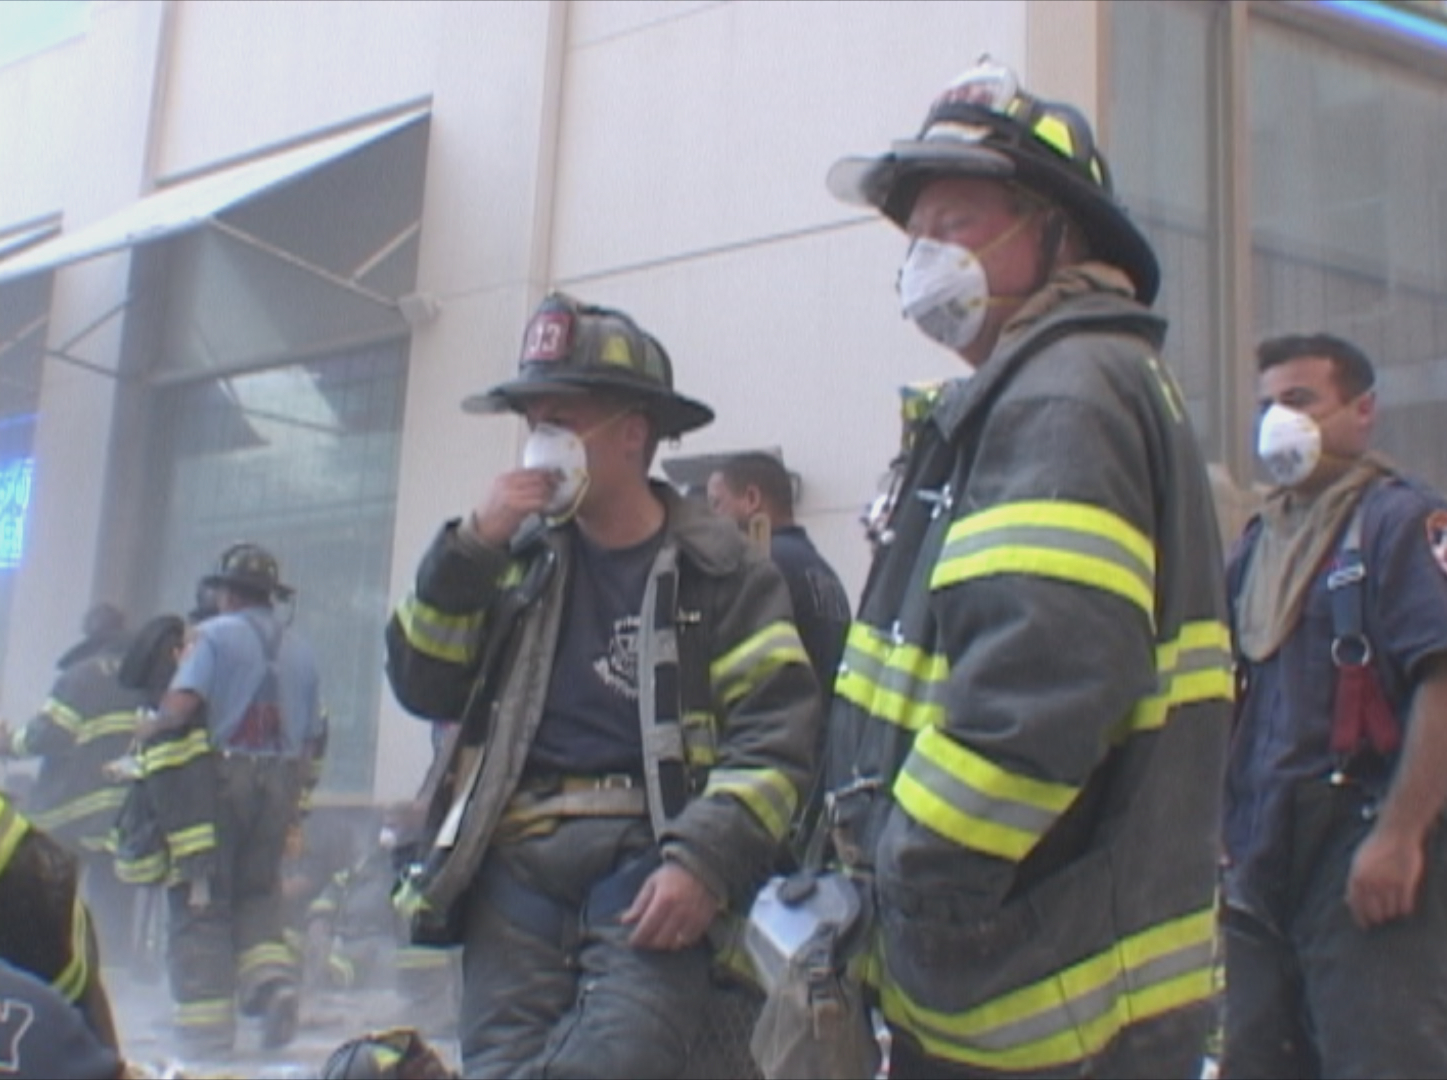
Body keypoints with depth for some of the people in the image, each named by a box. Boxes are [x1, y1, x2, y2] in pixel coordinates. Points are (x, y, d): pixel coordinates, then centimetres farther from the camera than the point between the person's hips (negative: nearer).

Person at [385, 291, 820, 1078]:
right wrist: (469, 550, -1)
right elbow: (422, 687, 11)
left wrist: (702, 863, -18)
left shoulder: (721, 570, 5)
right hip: (516, 859, 4)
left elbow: (775, 735, -3)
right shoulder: (520, 555, 18)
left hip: (649, 855, -3)